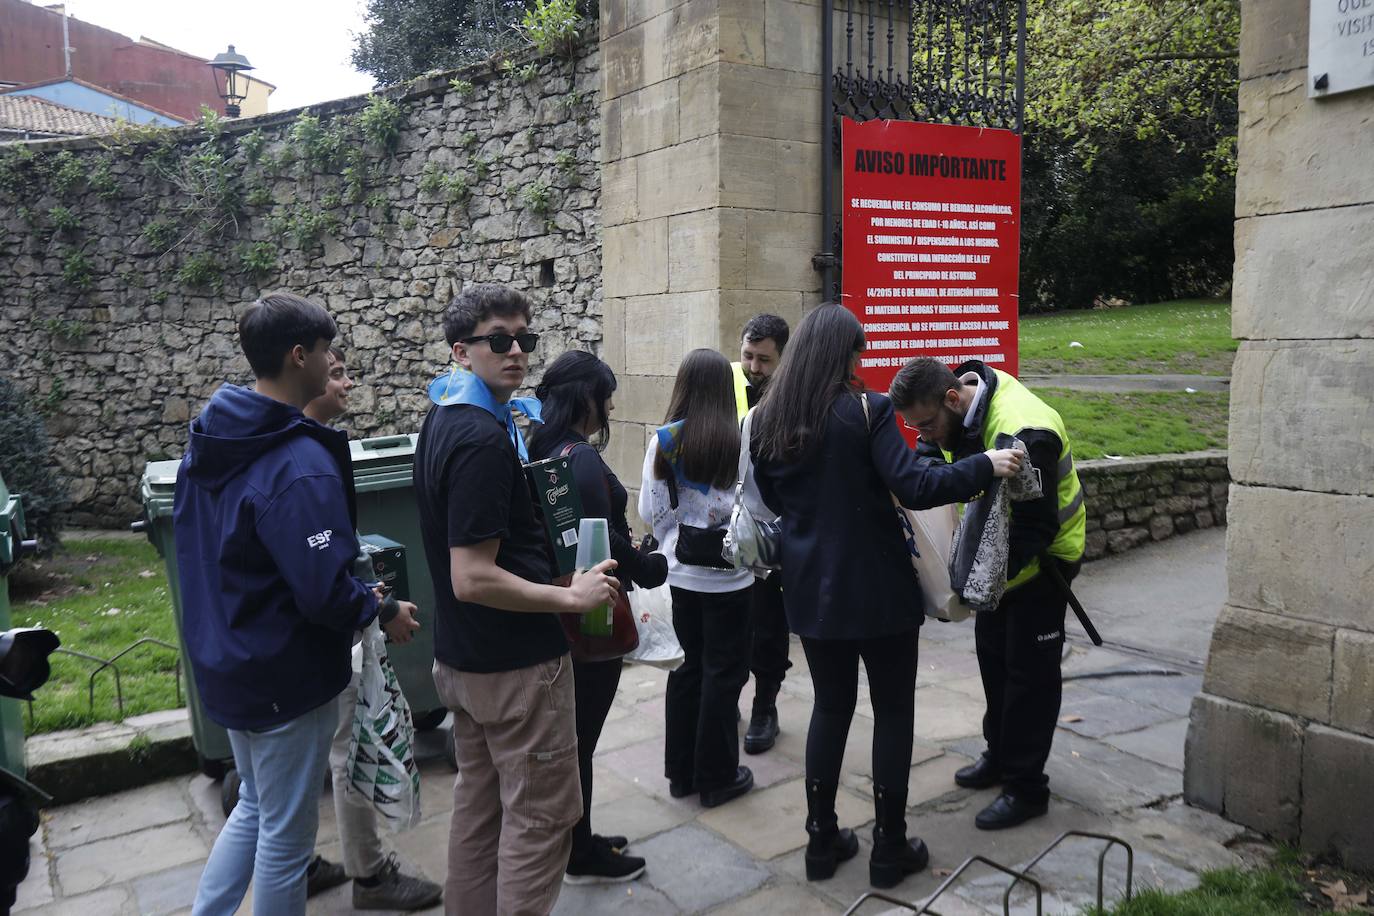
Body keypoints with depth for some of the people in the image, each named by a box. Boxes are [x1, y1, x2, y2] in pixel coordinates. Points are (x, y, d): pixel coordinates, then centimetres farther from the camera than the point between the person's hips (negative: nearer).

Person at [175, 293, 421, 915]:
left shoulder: (208, 438, 2)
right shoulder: (301, 466, -27)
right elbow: (325, 594, -28)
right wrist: (384, 613, -10)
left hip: (222, 662, 9)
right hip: (285, 678, -9)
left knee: (255, 806, 26)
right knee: (286, 835, 10)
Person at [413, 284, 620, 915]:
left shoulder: (441, 421, 7)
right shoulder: (484, 439, -24)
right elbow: (473, 580, -28)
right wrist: (573, 596, -20)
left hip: (460, 657, 10)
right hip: (516, 663, -9)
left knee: (479, 800, 21)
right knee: (543, 814, 5)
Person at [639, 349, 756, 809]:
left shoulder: (663, 441, -5)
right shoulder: (740, 441, -16)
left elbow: (650, 511, -2)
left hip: (681, 571, 4)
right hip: (728, 575, -4)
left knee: (686, 667, 16)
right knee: (722, 673, 8)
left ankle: (681, 771, 27)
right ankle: (717, 777, 18)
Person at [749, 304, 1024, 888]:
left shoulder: (767, 421, 1)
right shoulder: (867, 410, -15)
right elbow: (914, 488, -21)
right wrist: (986, 466, -11)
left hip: (811, 589, 5)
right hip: (877, 588, -5)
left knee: (830, 707, 18)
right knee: (892, 711, 11)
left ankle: (822, 841, 24)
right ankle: (890, 850, 20)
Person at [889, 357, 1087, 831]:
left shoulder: (1025, 434, -36)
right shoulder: (958, 400, -10)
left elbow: (1037, 528, -33)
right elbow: (929, 457, 5)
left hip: (1041, 558, -8)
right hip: (995, 552, 9)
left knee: (1030, 670, 0)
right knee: (992, 652, 18)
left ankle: (1026, 788, 13)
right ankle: (1000, 756, 36)